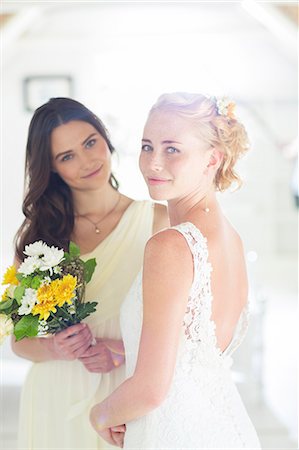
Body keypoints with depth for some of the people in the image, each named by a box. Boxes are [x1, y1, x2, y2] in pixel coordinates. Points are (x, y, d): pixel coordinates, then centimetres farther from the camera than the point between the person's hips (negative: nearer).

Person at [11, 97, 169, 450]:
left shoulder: (157, 220, -5)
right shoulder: (39, 231, 0)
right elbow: (20, 340, 3)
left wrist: (122, 352, -20)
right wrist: (55, 349, -16)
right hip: (56, 403, 2)